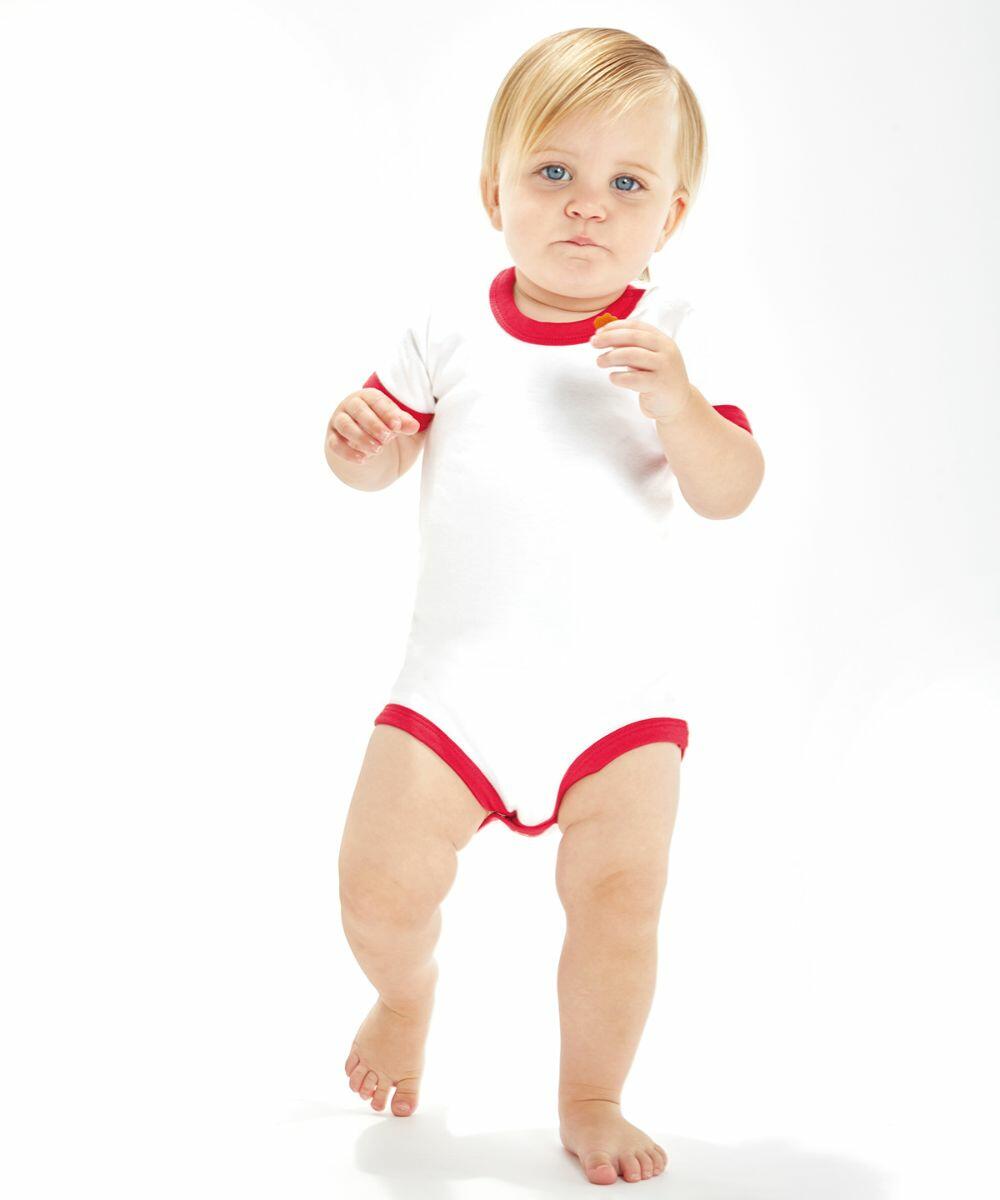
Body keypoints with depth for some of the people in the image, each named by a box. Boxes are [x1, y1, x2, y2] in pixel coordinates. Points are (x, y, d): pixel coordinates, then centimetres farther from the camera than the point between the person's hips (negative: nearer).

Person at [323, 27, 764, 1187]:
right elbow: (385, 455, 8)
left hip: (617, 683, -1)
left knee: (620, 906, -6)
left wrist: (676, 403, -28)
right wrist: (354, 440, -16)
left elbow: (731, 492, -10)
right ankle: (406, 997, 37)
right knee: (379, 891, -2)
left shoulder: (671, 334, -4)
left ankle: (590, 1100, 23)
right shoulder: (450, 321, 0)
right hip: (458, 675, 1)